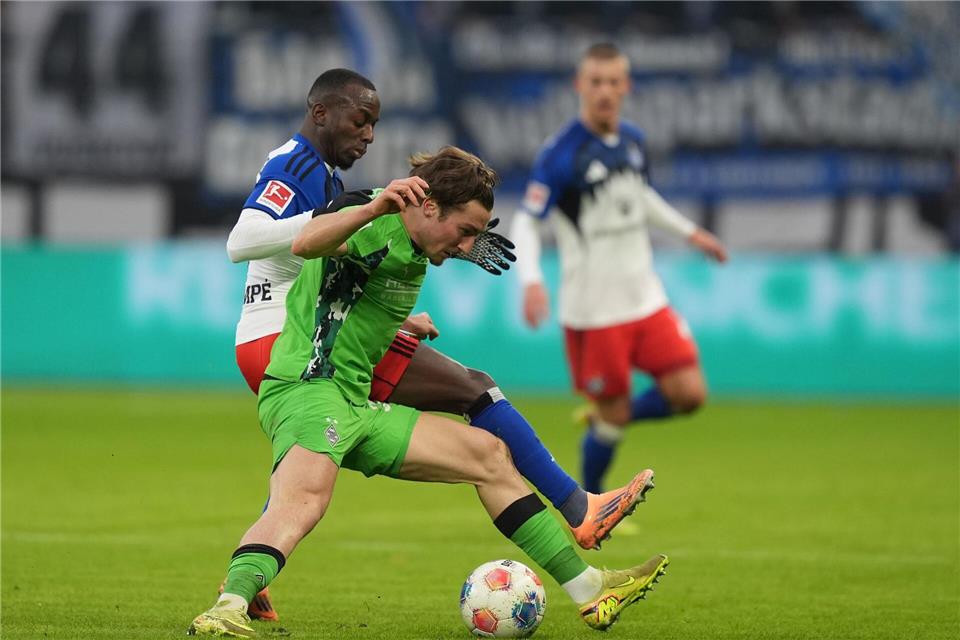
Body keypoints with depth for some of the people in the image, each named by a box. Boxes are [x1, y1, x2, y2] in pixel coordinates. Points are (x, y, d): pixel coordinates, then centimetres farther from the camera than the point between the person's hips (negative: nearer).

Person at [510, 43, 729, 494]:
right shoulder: (560, 154, -15)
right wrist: (531, 281, -28)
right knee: (613, 413, 0)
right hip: (592, 309, -6)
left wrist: (689, 232, 25)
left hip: (645, 299, 6)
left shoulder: (632, 140, 5)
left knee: (689, 394, -2)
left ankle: (605, 422, 24)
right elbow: (525, 223, -13)